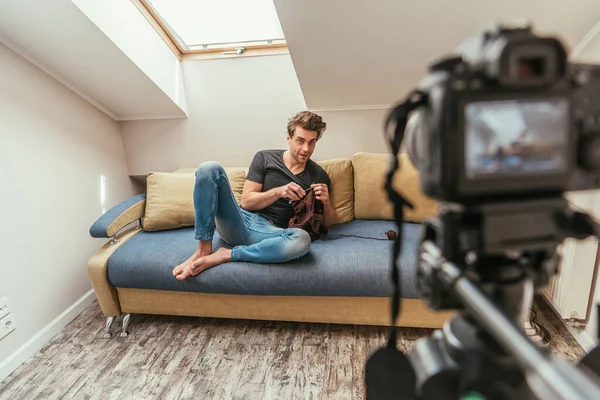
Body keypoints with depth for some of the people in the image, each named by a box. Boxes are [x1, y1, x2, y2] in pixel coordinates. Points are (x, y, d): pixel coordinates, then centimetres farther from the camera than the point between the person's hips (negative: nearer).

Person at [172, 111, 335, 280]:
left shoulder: (319, 176, 8)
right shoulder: (265, 158, 7)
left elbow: (326, 223, 13)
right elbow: (246, 201, 0)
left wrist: (326, 201, -9)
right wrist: (278, 192, -15)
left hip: (270, 232, -1)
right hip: (240, 223, 1)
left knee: (301, 239, -38)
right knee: (209, 168, -20)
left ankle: (226, 255, -22)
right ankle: (204, 249, -20)